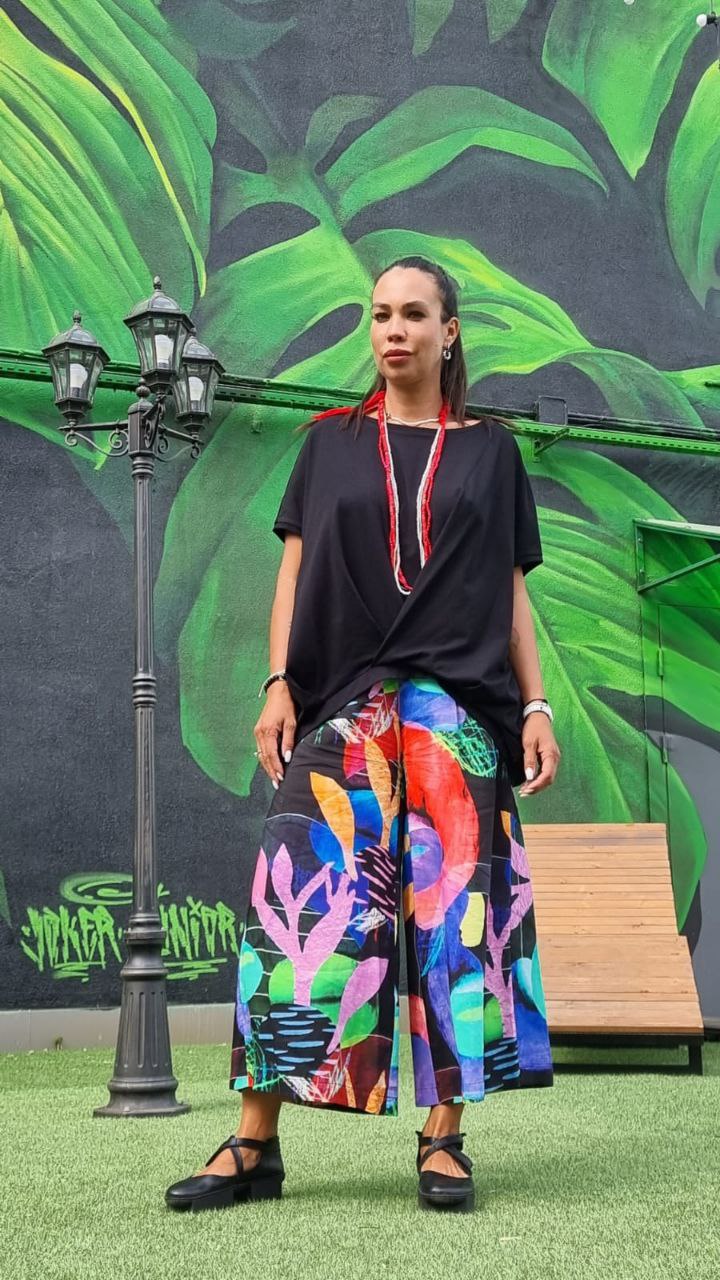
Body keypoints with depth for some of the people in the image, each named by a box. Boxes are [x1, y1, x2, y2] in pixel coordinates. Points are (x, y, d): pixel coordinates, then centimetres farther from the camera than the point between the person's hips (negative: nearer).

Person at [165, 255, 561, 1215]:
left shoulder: (490, 450, 15)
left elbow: (512, 592, 12)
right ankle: (256, 1142, -3)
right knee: (306, 902, -8)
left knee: (456, 903, -6)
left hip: (459, 704, 0)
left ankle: (444, 1136, 1)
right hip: (342, 702, 0)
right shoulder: (331, 442, 15)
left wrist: (538, 708, 2)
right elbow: (296, 570, 10)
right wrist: (278, 686, -2)